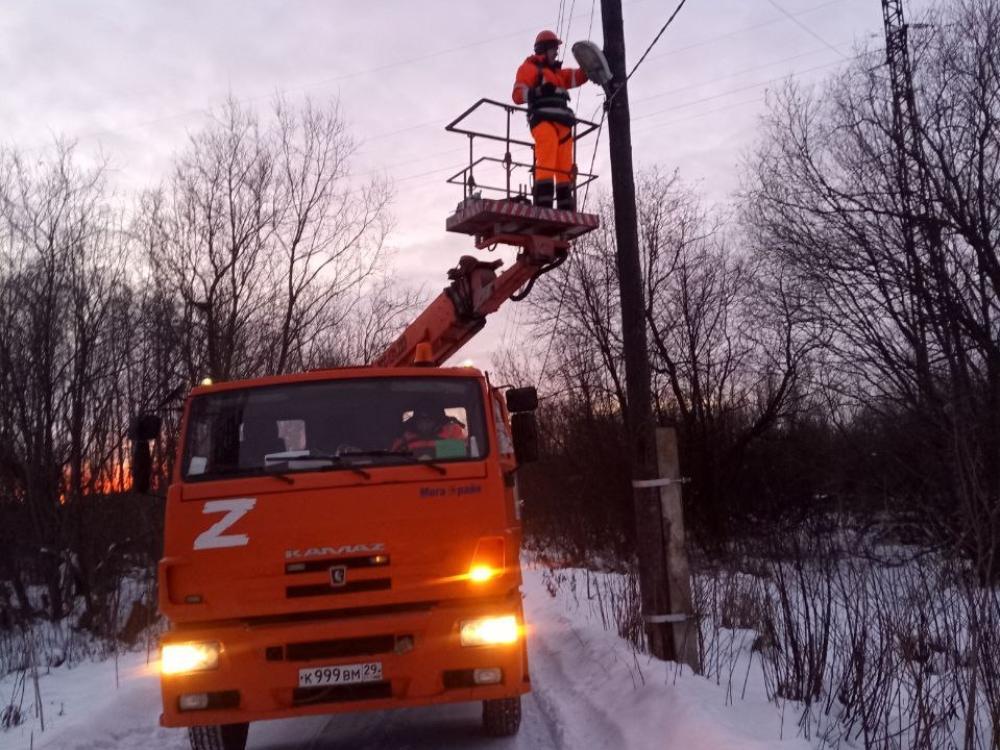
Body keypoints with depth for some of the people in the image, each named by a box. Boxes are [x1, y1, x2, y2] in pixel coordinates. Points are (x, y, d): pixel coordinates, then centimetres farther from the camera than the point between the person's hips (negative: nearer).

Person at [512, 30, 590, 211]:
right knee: (546, 165, -20)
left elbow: (577, 77, 18)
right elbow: (517, 95, -2)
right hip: (544, 120, -8)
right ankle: (543, 207, -29)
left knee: (565, 169, 1)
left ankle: (566, 210, -2)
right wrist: (539, 91, -16)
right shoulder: (529, 67, 10)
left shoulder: (557, 71, 32)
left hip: (562, 124, 8)